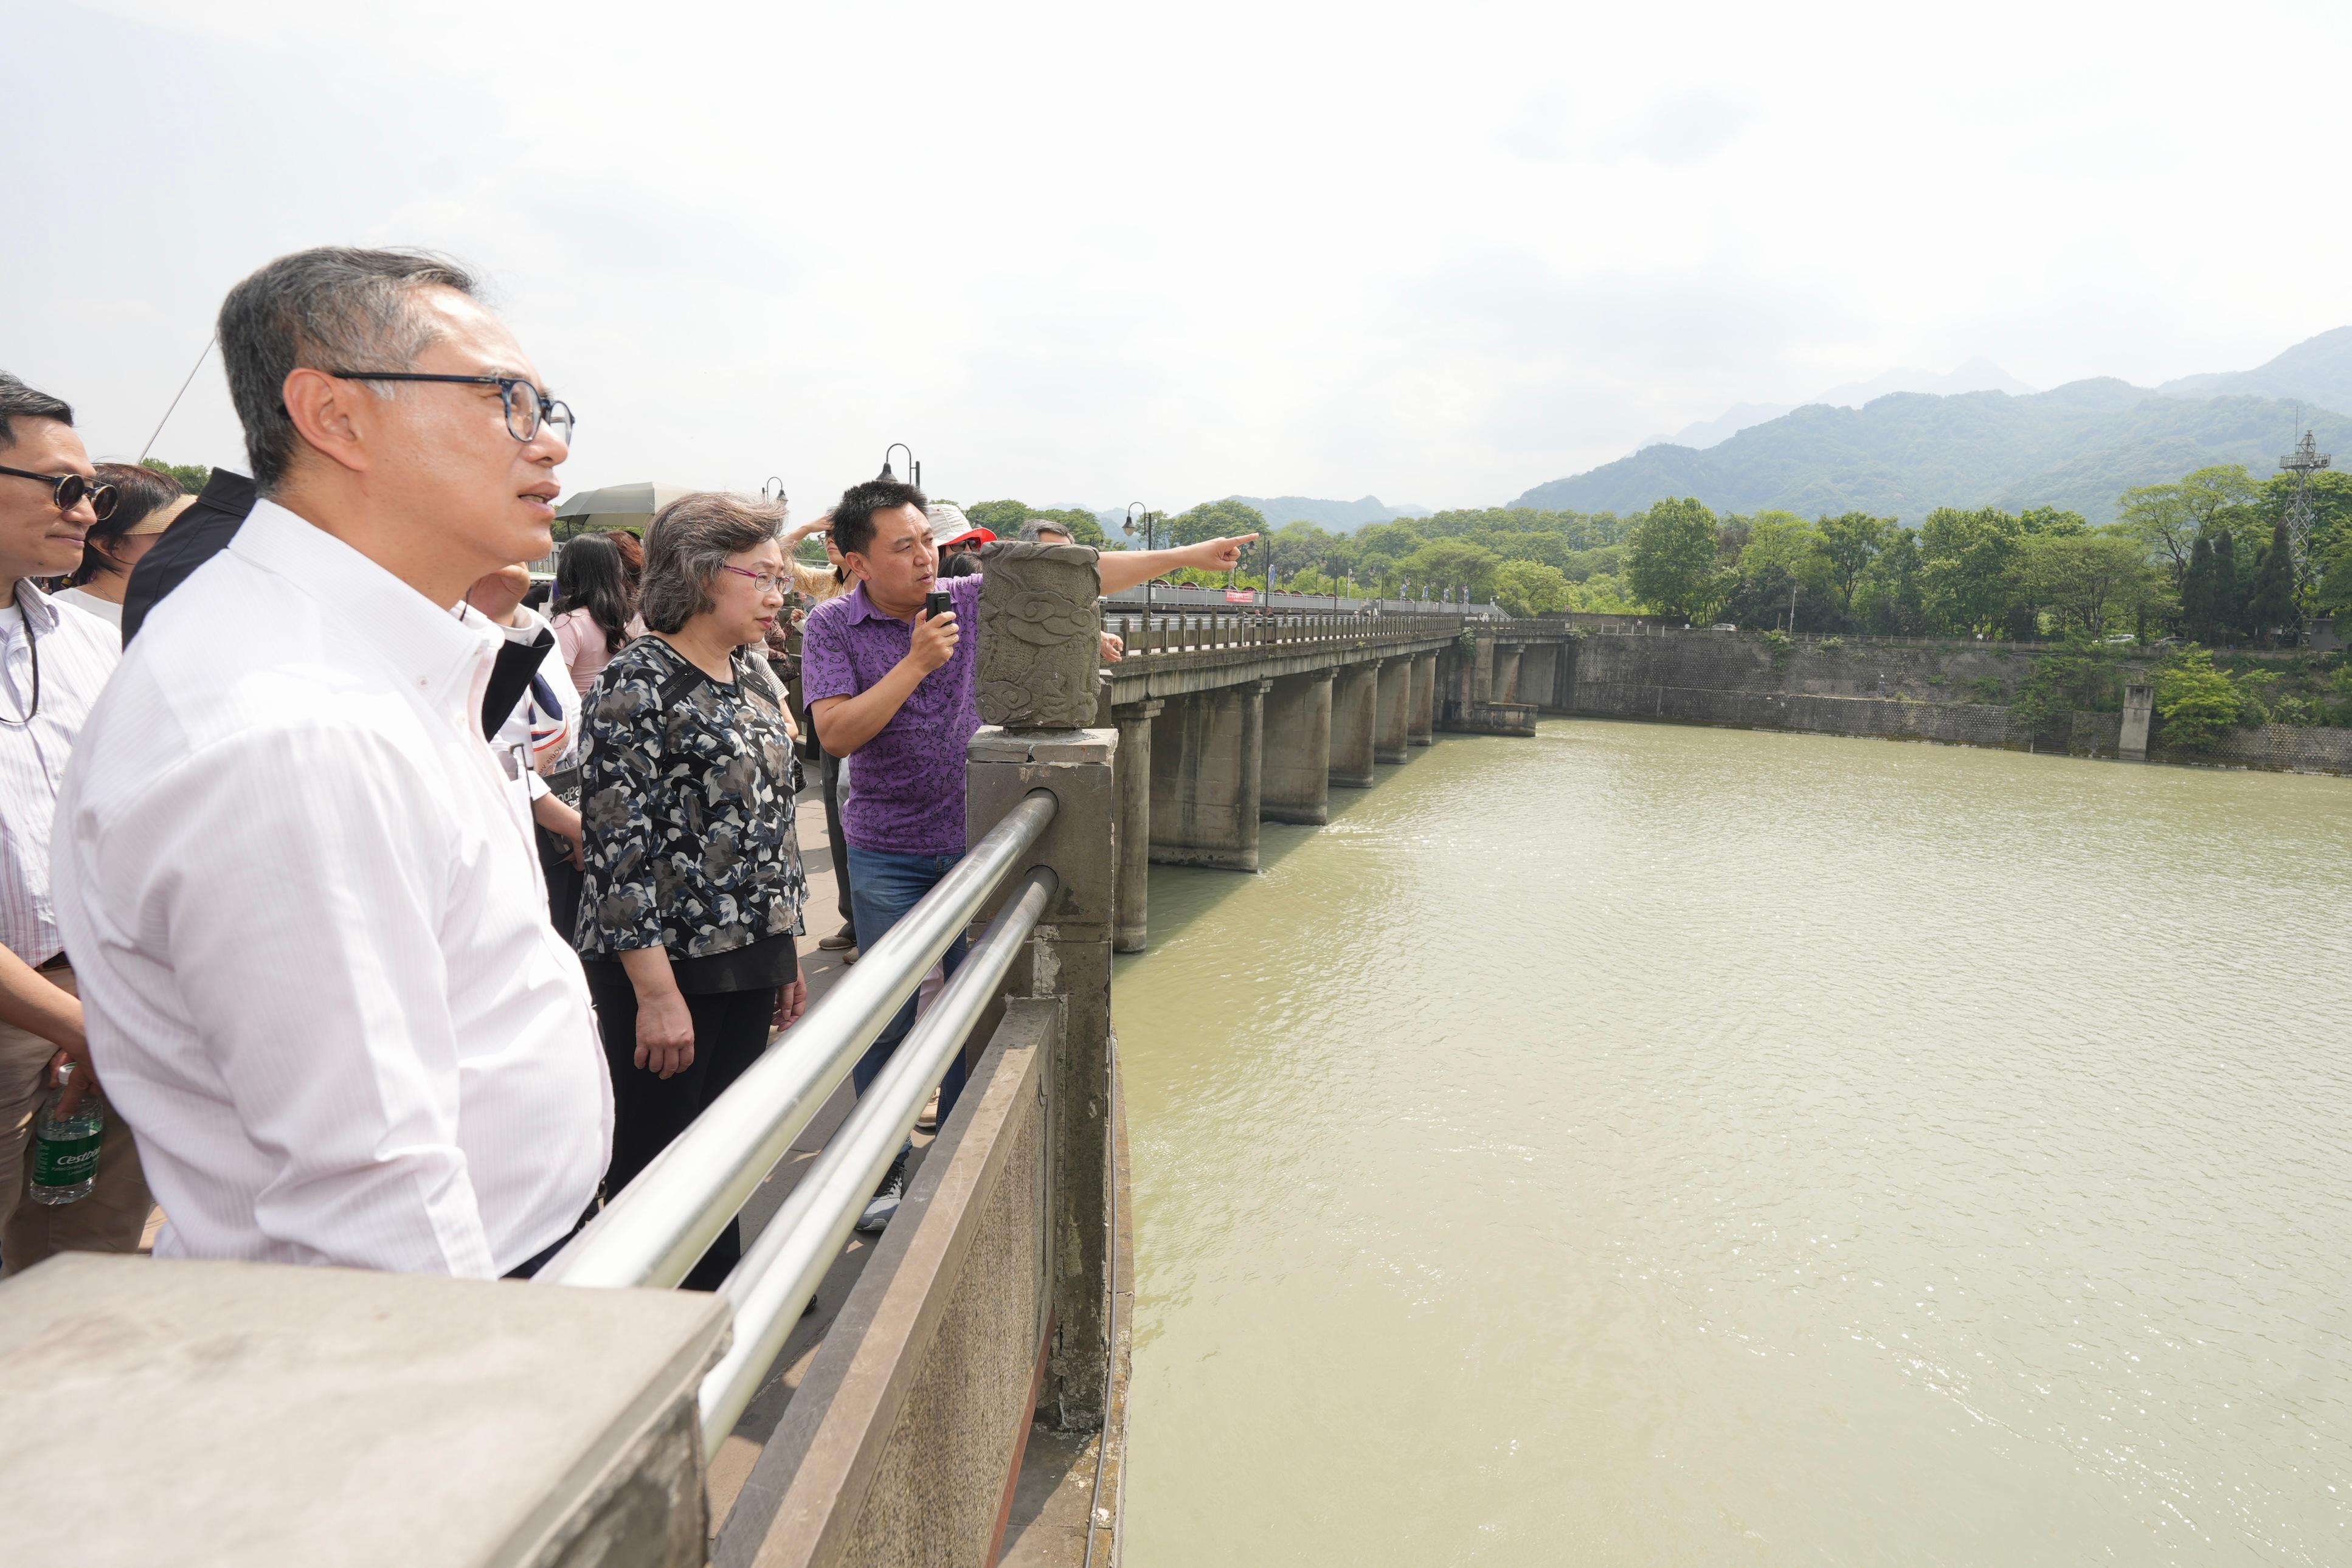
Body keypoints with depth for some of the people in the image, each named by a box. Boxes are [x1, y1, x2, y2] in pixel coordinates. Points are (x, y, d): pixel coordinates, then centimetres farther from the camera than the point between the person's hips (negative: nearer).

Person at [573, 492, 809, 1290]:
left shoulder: (752, 669, 9)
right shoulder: (641, 680, -14)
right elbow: (618, 847, -18)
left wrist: (788, 952, 16)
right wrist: (657, 992, -19)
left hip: (749, 959, 7)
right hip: (669, 964, -7)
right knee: (655, 1163, 8)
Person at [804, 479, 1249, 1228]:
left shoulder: (974, 599, -1)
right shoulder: (832, 628, -6)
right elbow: (837, 733, -17)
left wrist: (1187, 556, -1)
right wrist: (915, 665, -22)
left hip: (973, 840, 2)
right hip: (888, 851, -2)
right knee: (886, 1017, 5)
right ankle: (884, 1170, 23)